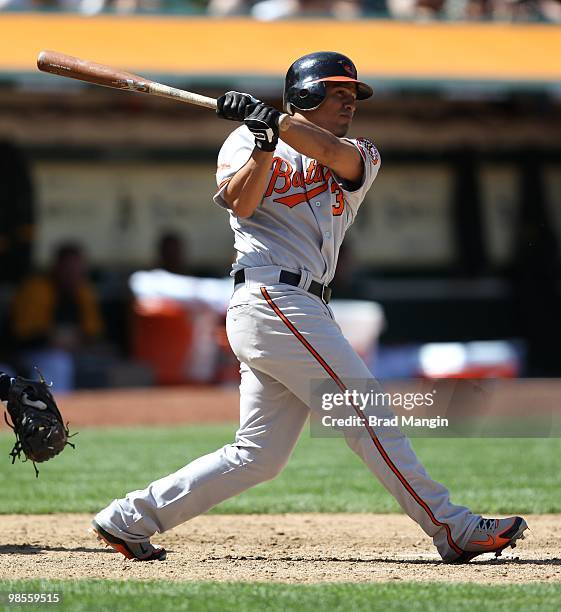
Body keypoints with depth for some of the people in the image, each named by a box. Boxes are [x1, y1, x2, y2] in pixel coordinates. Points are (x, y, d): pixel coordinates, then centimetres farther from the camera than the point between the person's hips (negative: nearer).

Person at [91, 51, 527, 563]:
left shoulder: (361, 158, 18)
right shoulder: (247, 139, 7)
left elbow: (330, 151, -7)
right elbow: (240, 204, -11)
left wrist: (274, 121, -19)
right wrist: (263, 143, -23)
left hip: (300, 311, 7)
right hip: (271, 296, -7)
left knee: (259, 455, 6)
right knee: (368, 415, -10)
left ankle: (129, 518, 12)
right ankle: (454, 530, -9)